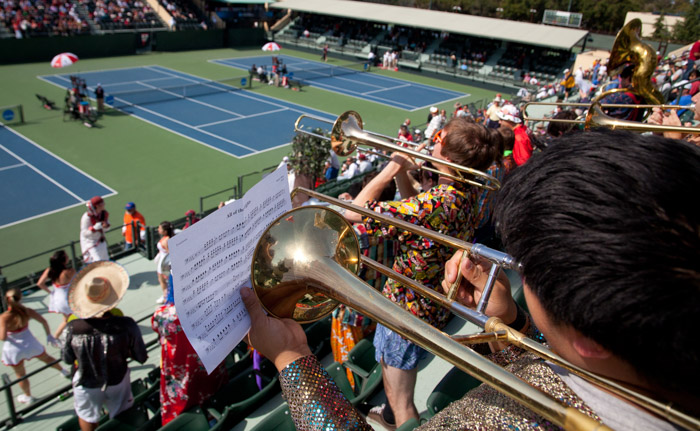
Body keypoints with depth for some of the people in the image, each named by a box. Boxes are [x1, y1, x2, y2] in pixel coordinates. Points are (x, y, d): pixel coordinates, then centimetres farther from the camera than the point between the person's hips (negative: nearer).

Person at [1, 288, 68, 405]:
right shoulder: (27, 311, -16)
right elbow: (43, 321, -11)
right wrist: (49, 335, 3)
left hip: (14, 350, -3)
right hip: (30, 344, 3)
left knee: (20, 374, 19)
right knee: (46, 358, 30)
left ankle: (28, 397, 39)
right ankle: (64, 372, 50)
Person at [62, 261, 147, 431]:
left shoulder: (72, 328, -27)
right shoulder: (126, 326, -31)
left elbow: (67, 359, -8)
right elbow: (141, 358, -17)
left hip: (86, 386, 1)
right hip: (117, 384, 0)